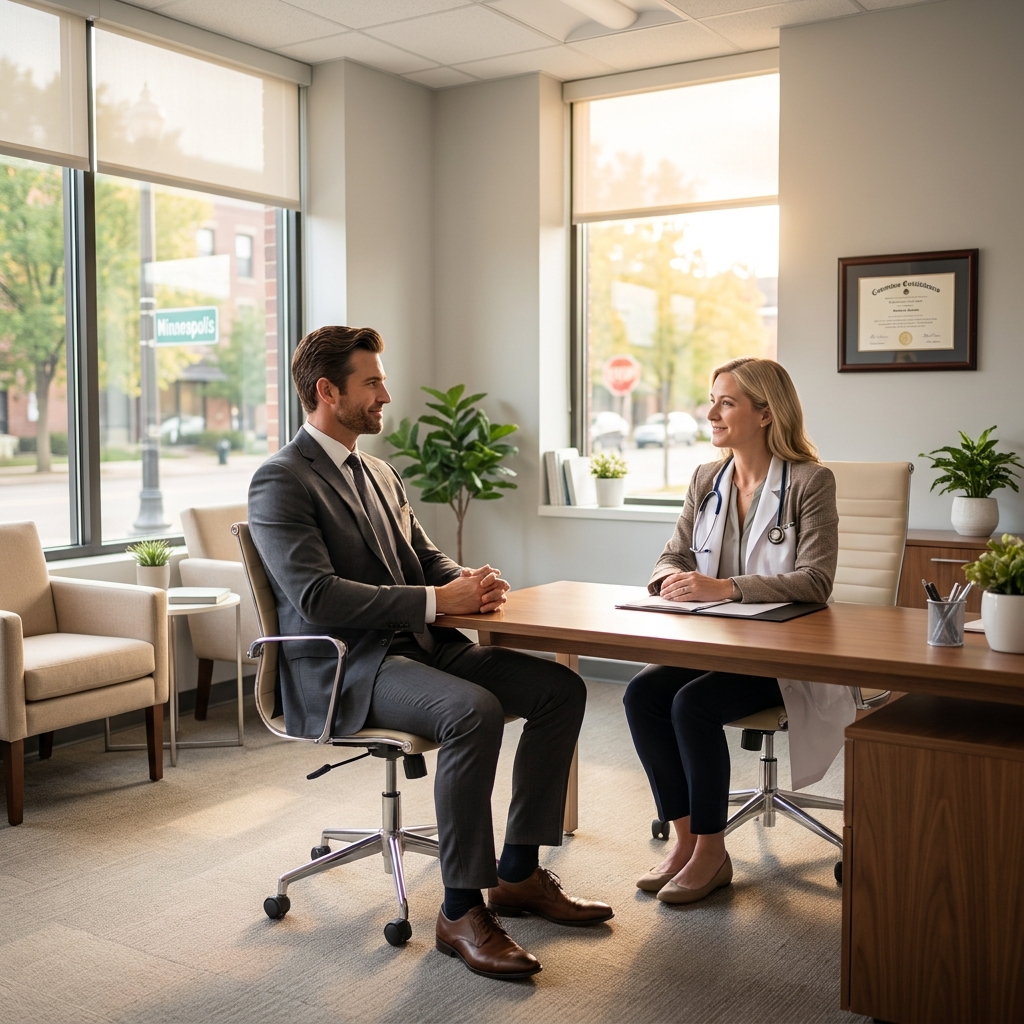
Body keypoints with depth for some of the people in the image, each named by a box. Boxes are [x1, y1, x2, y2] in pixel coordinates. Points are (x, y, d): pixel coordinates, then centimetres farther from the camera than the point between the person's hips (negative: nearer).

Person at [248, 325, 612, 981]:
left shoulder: (381, 475, 19)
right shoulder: (280, 482, -9)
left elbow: (426, 558, 21)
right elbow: (316, 597, -20)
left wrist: (469, 582, -4)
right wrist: (438, 601, -23)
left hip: (419, 645, 9)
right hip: (342, 667, -9)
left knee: (561, 688, -4)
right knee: (475, 711, -34)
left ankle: (519, 874, 5)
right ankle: (462, 911, -20)